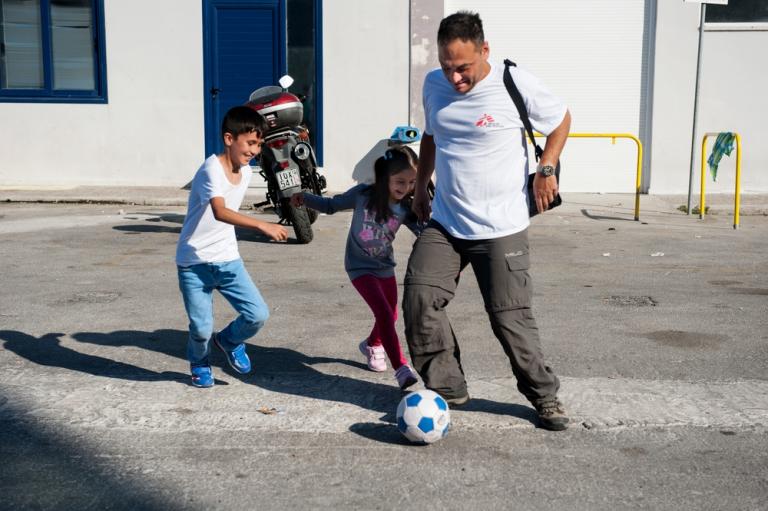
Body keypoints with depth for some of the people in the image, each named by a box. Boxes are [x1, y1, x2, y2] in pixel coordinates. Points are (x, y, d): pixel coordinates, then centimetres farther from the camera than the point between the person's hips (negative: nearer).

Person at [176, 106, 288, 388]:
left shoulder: (246, 171, 4)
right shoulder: (212, 170, -22)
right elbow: (220, 212, -39)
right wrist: (262, 225, -48)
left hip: (228, 259, 6)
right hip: (194, 262, -6)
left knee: (258, 314, -6)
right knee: (202, 328, -5)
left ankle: (229, 340, 26)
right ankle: (199, 363, 30)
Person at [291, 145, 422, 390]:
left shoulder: (405, 209, -10)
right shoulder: (362, 195, -17)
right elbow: (331, 205, -3)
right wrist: (305, 199, -16)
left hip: (385, 267, 5)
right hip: (360, 267, -5)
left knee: (391, 315, 18)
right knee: (384, 312, -19)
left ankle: (372, 344, 50)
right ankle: (401, 368, -18)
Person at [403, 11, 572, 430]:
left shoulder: (517, 85, -11)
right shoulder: (434, 85, 3)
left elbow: (561, 120, 5)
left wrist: (546, 169, -5)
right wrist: (420, 186, 19)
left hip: (501, 229, -4)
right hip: (443, 224, 4)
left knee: (510, 317, -1)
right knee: (419, 299, -10)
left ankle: (544, 396, 20)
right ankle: (447, 388, 7)